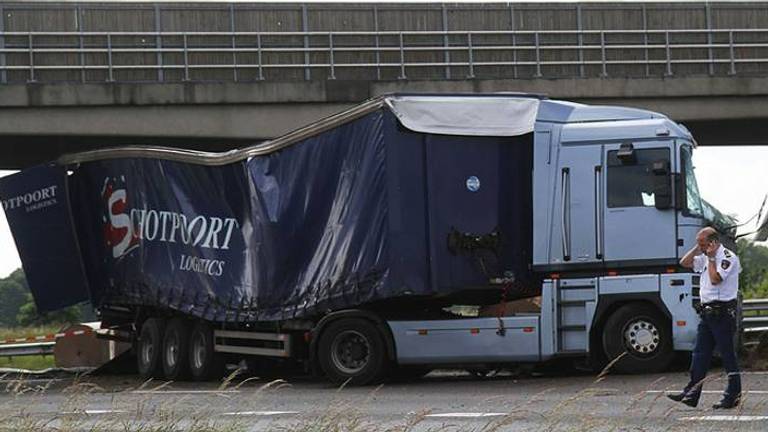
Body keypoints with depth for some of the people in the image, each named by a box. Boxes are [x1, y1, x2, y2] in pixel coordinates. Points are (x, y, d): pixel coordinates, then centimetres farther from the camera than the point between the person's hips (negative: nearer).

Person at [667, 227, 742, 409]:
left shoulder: (728, 257, -12)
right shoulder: (706, 258, 15)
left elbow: (715, 279, -23)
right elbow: (685, 263, 19)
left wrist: (711, 258, -13)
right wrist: (697, 249, 9)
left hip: (722, 313, -9)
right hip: (707, 311, 9)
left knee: (727, 354, -3)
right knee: (700, 354, 8)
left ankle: (733, 396, 2)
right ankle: (691, 394, 9)